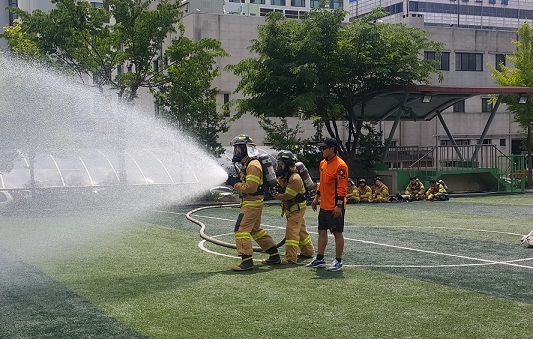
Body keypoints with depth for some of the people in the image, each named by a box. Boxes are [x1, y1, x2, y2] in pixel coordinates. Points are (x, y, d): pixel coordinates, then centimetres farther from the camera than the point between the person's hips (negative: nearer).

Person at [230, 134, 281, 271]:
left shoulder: (253, 166, -19)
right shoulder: (246, 164, 15)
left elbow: (250, 187, -26)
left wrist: (237, 186, -12)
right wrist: (238, 184, 3)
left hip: (252, 203, -11)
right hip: (249, 202, 11)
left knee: (241, 229, -13)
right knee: (256, 229, 20)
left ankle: (247, 261, -15)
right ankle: (275, 256, 27)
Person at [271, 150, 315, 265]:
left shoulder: (295, 178, -25)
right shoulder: (284, 176, 5)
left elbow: (288, 195, -25)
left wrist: (278, 197, -10)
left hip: (297, 208, -10)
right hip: (290, 208, 10)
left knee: (292, 231, -14)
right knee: (301, 230, 20)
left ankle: (291, 258, -16)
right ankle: (308, 251, 34)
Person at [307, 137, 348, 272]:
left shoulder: (340, 165, -16)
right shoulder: (323, 163, 12)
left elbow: (342, 187, -20)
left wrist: (339, 205, -23)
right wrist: (316, 198, 21)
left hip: (335, 207, -9)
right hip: (324, 206, 9)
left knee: (337, 233, 0)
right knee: (322, 231, 13)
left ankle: (338, 262, 9)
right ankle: (320, 259, 23)